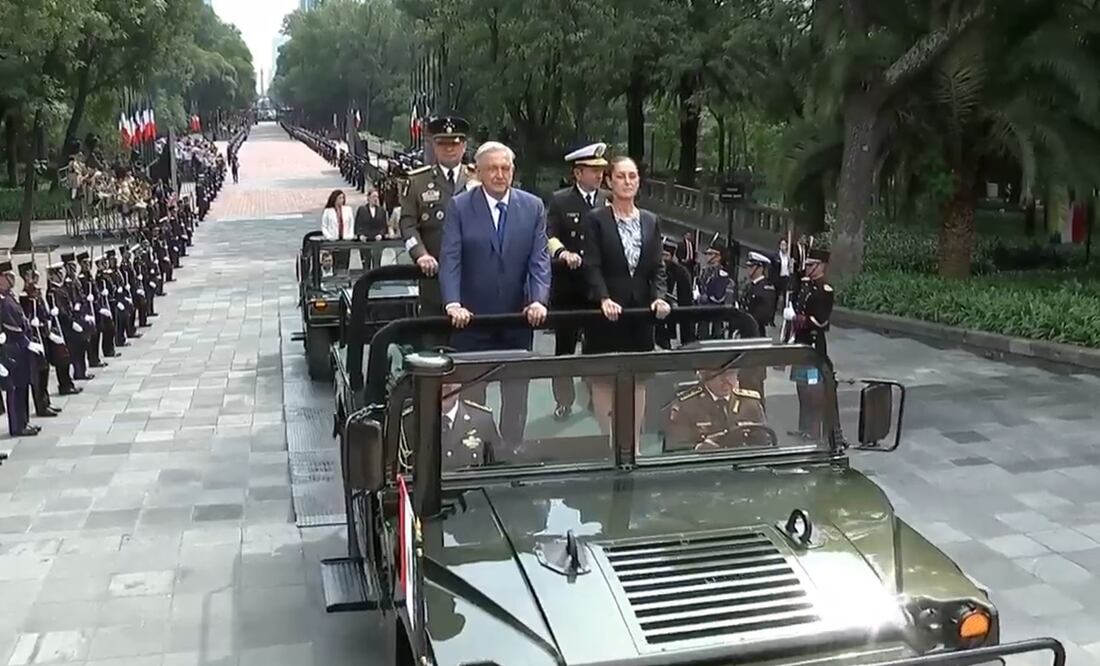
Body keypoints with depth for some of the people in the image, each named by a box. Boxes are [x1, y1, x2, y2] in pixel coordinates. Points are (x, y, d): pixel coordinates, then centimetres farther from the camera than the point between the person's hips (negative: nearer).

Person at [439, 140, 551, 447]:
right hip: (472, 318, -2)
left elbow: (540, 259, -3)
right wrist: (453, 303, -24)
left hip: (518, 318, 2)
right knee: (470, 392, 7)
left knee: (516, 394, 11)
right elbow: (450, 259, -11)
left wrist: (538, 300, -18)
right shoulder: (459, 206, -3)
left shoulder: (533, 207, 3)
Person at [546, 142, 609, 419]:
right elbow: (550, 236, -9)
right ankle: (564, 400, 21)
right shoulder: (560, 201, 0)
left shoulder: (608, 201, 7)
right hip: (568, 287, -2)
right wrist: (563, 253, -31)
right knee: (564, 345, 9)